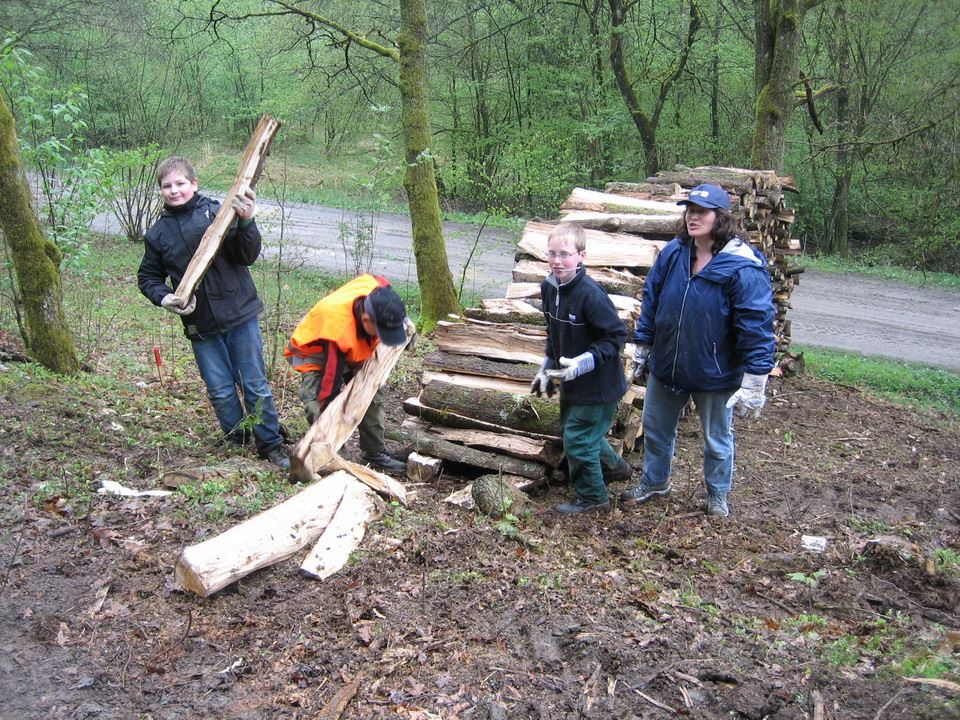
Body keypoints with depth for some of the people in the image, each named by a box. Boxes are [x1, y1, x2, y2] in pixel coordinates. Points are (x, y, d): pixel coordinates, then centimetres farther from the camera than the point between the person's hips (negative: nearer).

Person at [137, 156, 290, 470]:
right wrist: (164, 298, -4)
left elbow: (247, 256, -10)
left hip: (239, 314, -3)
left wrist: (245, 223, -27)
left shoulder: (217, 212, -6)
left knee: (255, 385, 5)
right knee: (221, 391, 8)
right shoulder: (157, 234, 6)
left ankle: (272, 445, 18)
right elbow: (147, 277, 16)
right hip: (200, 326, 3)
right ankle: (237, 444, 27)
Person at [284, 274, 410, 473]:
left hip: (354, 350, 6)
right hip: (314, 351, -6)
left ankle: (375, 453, 16)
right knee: (317, 402, -25)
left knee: (372, 395, 4)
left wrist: (402, 319, -3)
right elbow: (331, 379, -40)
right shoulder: (337, 328, -46)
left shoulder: (379, 289, -32)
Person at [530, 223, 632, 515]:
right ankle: (614, 467, 48)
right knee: (571, 431, 24)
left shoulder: (590, 294, -28)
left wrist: (583, 363, -30)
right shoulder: (549, 287, -3)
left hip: (598, 383, -8)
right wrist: (547, 368, 13)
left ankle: (591, 497, 24)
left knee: (578, 439, 1)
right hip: (572, 381, 9)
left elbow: (616, 335, -22)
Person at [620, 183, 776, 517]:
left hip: (715, 375, -5)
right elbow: (651, 302, 6)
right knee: (655, 428, 21)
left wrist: (754, 385, -21)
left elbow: (756, 326, -21)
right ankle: (654, 482, 45)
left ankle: (718, 496, 39)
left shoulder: (743, 267, -22)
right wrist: (642, 350, 10)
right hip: (665, 366, 5)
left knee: (717, 439, 16)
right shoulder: (672, 253, -5)